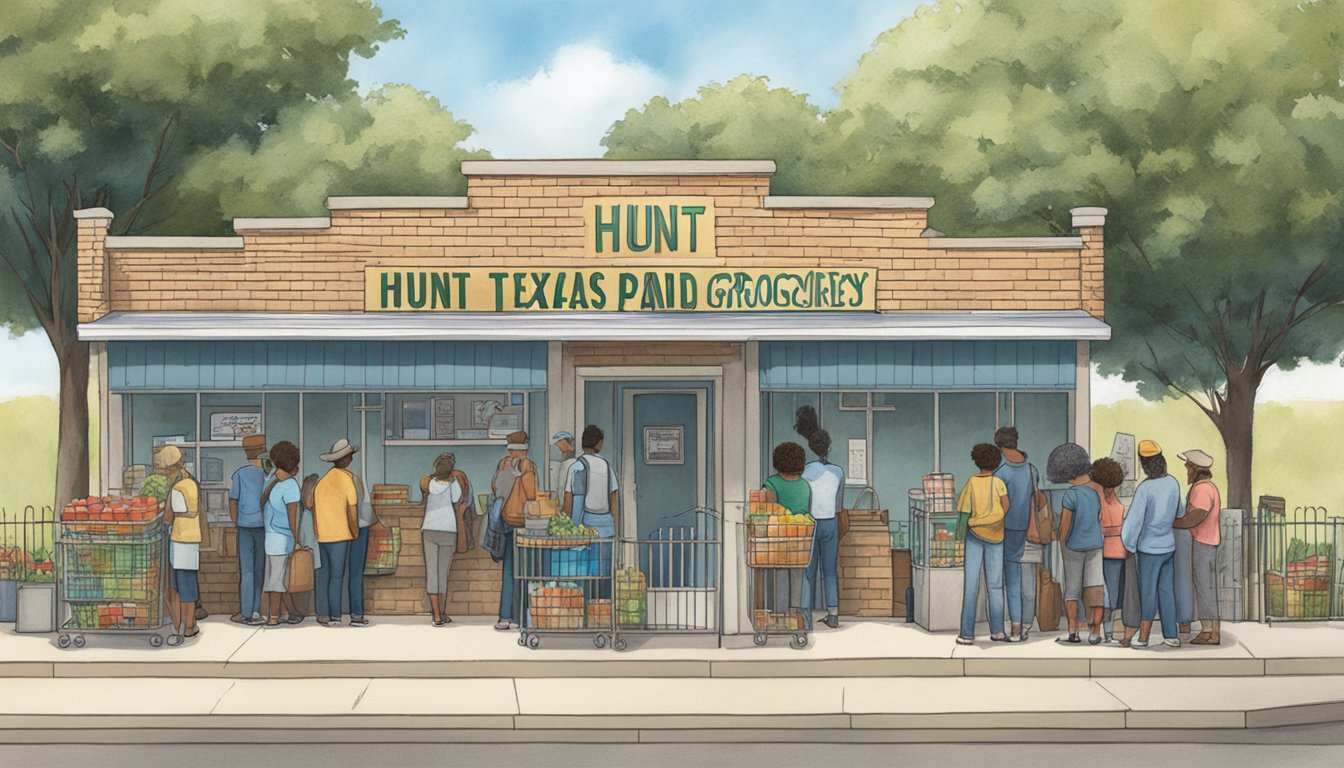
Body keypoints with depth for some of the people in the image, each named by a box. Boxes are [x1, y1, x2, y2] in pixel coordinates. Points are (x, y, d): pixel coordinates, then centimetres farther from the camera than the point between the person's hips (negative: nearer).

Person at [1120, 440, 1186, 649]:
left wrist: (1128, 545, -6)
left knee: (1148, 593, 2)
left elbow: (1134, 520, -18)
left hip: (1150, 548, -5)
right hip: (1169, 546, 5)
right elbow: (1180, 510, 13)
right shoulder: (1173, 483, -2)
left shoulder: (1145, 488, -20)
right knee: (1167, 591, 12)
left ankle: (1143, 637, 9)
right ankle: (1171, 636, 15)